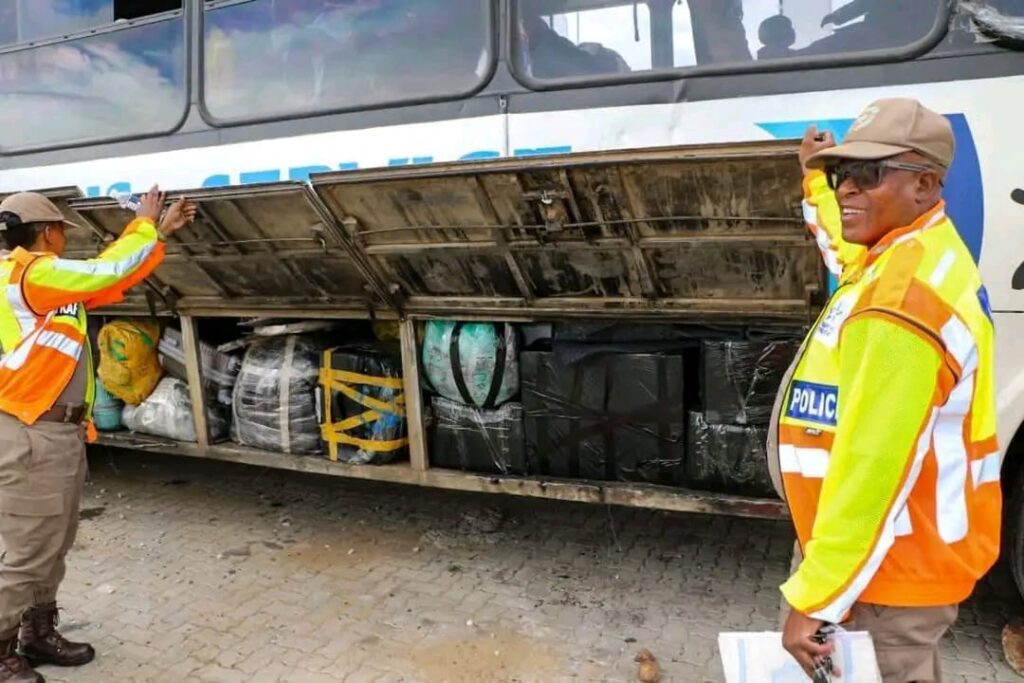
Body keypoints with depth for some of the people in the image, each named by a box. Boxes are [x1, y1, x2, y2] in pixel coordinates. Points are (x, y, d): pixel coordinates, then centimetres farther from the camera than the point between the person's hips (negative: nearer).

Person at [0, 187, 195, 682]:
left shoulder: (41, 281, 14)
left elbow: (109, 276, 20)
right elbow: (109, 271, -17)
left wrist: (158, 231, 21)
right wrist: (146, 224, -2)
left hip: (61, 432, 10)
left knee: (54, 547, 18)